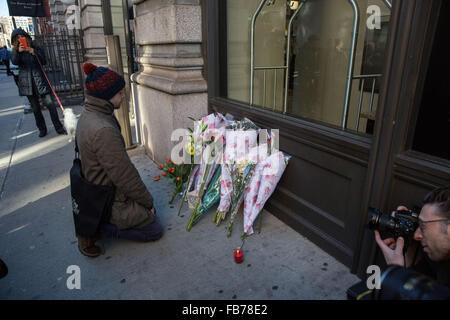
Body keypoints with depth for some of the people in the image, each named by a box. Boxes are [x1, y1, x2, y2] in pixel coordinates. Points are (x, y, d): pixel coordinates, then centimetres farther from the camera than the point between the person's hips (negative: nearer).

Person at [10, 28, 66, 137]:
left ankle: (59, 128, -2)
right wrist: (18, 51, -30)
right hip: (27, 82, 1)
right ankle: (42, 129, 17)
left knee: (50, 104, -9)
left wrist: (34, 53, -20)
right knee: (35, 108, 6)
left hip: (39, 80, -1)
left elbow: (44, 61, -4)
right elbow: (14, 62, -12)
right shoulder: (15, 51, 9)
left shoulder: (36, 48, 9)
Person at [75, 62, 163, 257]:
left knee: (148, 211, 23)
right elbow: (125, 176, -26)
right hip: (112, 202, -10)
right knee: (155, 231, 5)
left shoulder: (88, 116, 0)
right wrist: (148, 201, -10)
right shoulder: (104, 130, -32)